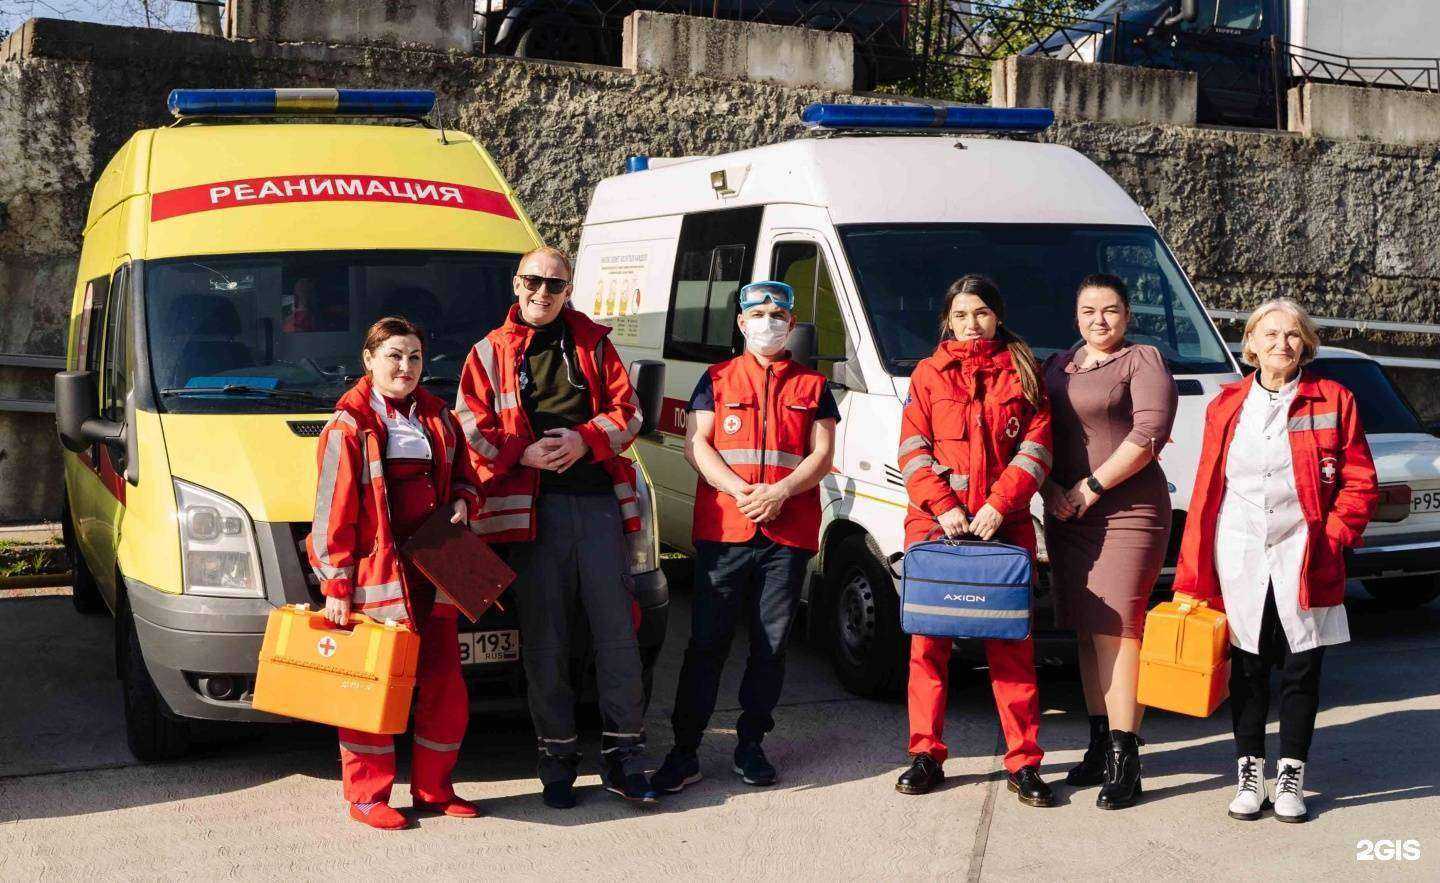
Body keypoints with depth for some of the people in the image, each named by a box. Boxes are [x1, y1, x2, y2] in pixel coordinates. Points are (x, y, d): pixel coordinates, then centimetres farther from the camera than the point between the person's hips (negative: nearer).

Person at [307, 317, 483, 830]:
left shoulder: (438, 418, 13)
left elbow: (462, 474, 26)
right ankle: (367, 795, 11)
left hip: (432, 572, 6)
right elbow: (334, 512, -8)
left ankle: (433, 788, 22)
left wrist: (462, 501, 1)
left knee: (444, 684, 9)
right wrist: (336, 587, -11)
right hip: (376, 572, -6)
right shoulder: (349, 427, -5)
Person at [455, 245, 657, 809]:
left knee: (616, 631, 1)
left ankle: (624, 755, 10)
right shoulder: (491, 354, 10)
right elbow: (470, 428, 5)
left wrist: (586, 439, -9)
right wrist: (523, 453, -11)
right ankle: (557, 756, 13)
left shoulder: (594, 344, 13)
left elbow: (627, 411, 10)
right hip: (532, 509, -1)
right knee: (544, 641, 2)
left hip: (598, 502, 1)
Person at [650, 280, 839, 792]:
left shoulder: (811, 386, 14)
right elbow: (696, 446, 3)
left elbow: (822, 455, 5)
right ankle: (684, 753, 3)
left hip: (789, 534, 1)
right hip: (722, 532, -1)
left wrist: (778, 492, -13)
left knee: (771, 644, 6)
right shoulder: (718, 379, 12)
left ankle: (751, 745, 18)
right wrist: (738, 489, -13)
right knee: (707, 643, -1)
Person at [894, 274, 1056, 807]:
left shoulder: (1021, 373, 11)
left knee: (1012, 643, -1)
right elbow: (913, 449, 3)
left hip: (1004, 525, 0)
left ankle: (1023, 763, 5)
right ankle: (926, 755, 11)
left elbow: (1036, 447, 2)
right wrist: (943, 506, -11)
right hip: (933, 524, 1)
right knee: (928, 640, 2)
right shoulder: (928, 374, 11)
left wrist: (998, 505, -10)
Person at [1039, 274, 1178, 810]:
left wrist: (1091, 486, -14)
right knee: (1087, 632, 8)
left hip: (1128, 512, -6)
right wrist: (1050, 489, -3)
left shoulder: (1143, 362, -1)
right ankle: (1099, 745, 17)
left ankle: (1124, 763, -10)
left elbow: (1149, 434, -13)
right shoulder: (1057, 366, 18)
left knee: (1117, 629, -11)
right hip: (1067, 516, 6)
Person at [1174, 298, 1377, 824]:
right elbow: (1206, 489, 8)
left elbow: (1359, 481, 3)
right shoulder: (1226, 406, 8)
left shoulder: (1333, 401, 3)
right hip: (1238, 560, 1)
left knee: (1301, 672, 4)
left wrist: (1333, 538, -10)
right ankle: (1249, 774, 19)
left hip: (1303, 560, -1)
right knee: (1247, 671, 7)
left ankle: (1291, 777, 16)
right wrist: (1193, 573, 3)